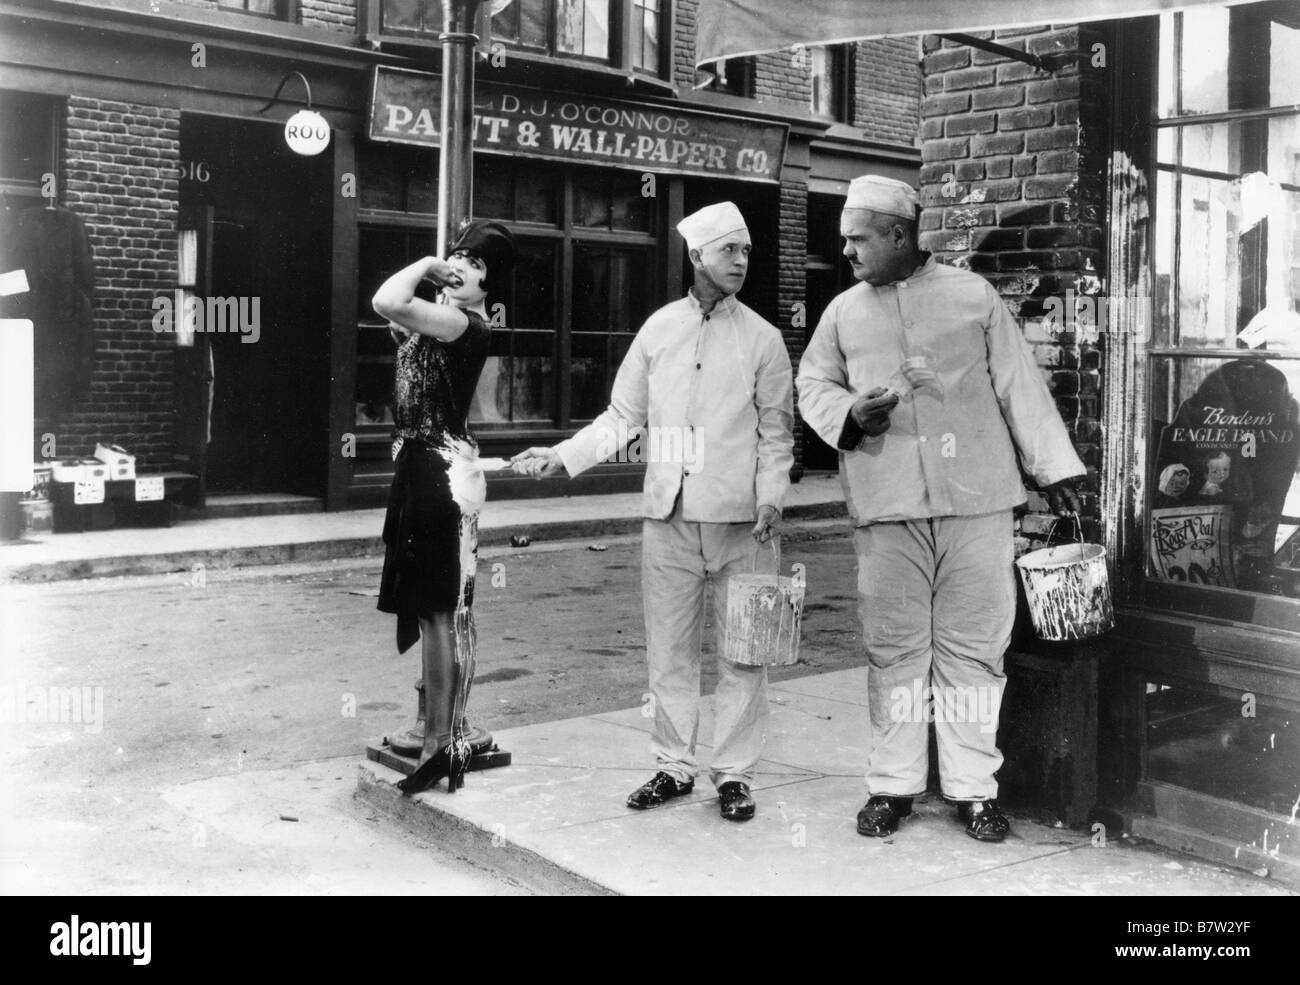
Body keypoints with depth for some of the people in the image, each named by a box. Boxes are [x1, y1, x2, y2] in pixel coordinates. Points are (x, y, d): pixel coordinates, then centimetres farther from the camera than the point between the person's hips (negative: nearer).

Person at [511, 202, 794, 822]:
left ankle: (733, 774, 13)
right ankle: (674, 766, 21)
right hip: (668, 513, 2)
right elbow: (623, 417, 12)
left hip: (739, 515, -2)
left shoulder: (761, 338, 3)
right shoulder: (659, 329, 9)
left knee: (741, 650, 2)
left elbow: (776, 429, 4)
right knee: (669, 648, 8)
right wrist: (563, 457, 2)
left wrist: (770, 495, -11)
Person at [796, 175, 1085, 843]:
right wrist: (849, 414, -5)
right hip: (886, 507, 1)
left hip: (975, 498, -1)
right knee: (894, 646, 5)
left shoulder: (972, 295, 6)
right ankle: (892, 782, 17)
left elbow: (1019, 384, 8)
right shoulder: (844, 311, 11)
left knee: (972, 644, 2)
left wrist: (1053, 468, 8)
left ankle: (973, 786, 13)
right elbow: (813, 384, 17)